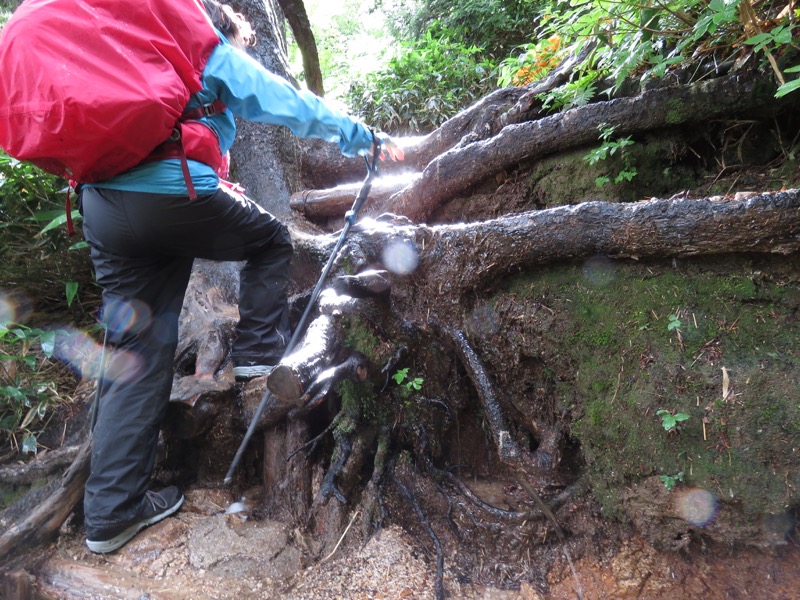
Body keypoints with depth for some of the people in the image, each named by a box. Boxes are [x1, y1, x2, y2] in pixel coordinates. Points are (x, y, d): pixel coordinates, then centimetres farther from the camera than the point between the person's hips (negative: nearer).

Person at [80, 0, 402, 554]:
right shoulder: (220, 56, 12)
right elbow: (299, 109, 10)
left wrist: (212, 192, 38)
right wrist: (369, 137, 19)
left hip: (102, 206, 7)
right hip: (173, 196, -7)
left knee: (137, 355, 7)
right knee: (272, 240, 20)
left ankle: (113, 512, 10)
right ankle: (259, 351, 16)